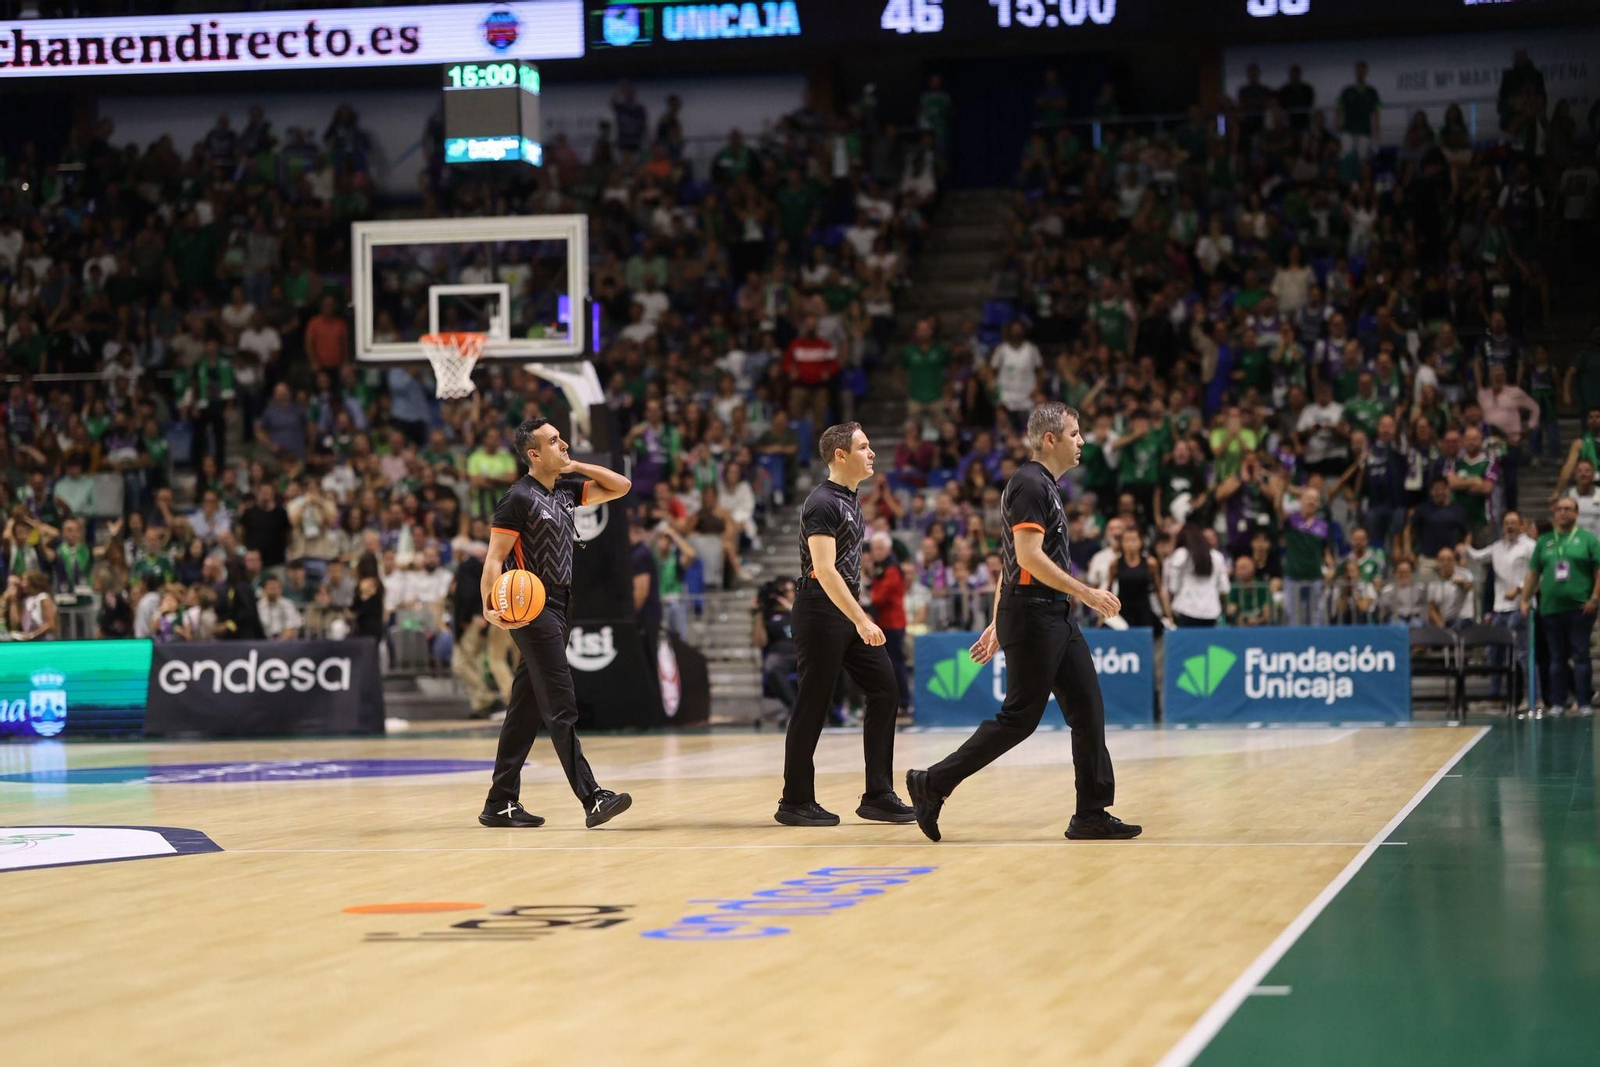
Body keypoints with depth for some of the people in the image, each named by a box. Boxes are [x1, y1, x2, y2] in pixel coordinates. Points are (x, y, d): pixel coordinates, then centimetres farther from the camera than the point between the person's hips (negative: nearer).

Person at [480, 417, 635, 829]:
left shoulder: (566, 491, 13)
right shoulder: (519, 498, -10)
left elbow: (621, 487, 18)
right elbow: (494, 558, -14)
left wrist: (578, 466, 6)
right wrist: (490, 606, -28)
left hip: (558, 609, 9)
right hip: (534, 610, -9)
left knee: (525, 710, 10)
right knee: (562, 709, -11)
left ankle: (501, 803, 13)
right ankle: (592, 799, -15)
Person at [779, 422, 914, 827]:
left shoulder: (850, 499, 14)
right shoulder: (821, 503, -16)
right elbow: (824, 570, -24)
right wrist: (861, 621, -28)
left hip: (849, 609, 9)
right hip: (821, 611, -9)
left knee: (885, 690, 3)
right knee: (813, 706, -3)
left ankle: (878, 796, 6)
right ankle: (795, 803, 5)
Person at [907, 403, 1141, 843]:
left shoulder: (1042, 485, 19)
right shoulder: (1030, 484, -12)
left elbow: (1011, 559, 22)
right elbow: (1030, 557, -21)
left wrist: (997, 625, 23)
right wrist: (1085, 593, -19)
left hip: (1056, 617, 10)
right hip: (1032, 616, -10)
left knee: (1088, 711, 5)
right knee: (1019, 717, -7)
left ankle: (1092, 815, 7)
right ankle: (933, 784, 1)